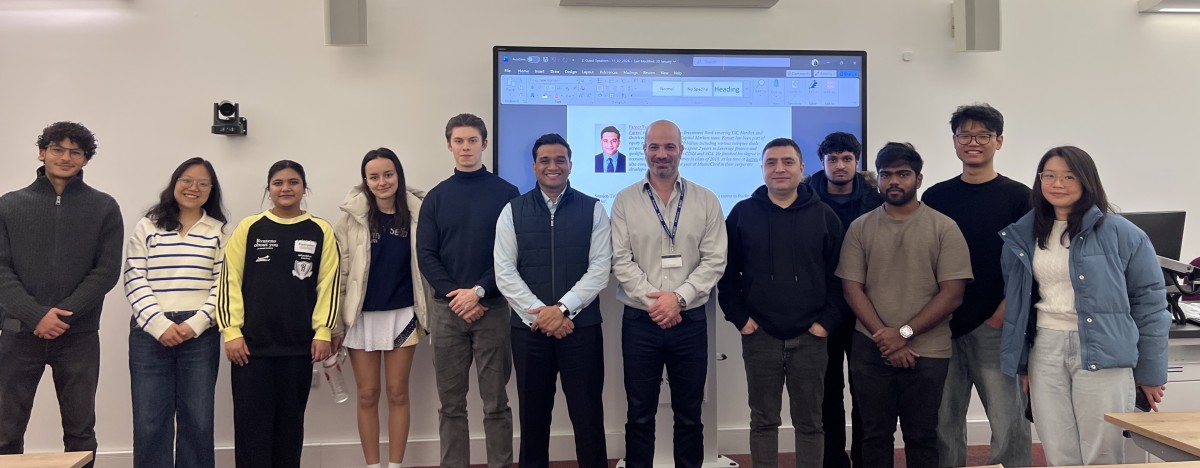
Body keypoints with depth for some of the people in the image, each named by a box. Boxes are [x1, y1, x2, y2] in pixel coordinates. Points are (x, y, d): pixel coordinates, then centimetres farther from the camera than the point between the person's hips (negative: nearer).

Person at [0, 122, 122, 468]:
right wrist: (36, 315, -14)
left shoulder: (104, 208, 4)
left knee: (80, 431, 7)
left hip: (79, 336, -1)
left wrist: (64, 313, -14)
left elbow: (107, 271, -3)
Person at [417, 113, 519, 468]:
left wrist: (479, 292, -14)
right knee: (451, 404, 8)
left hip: (493, 308, -2)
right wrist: (455, 295, -10)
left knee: (496, 403, 4)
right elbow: (425, 256, 3)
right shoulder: (436, 197, 9)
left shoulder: (506, 194, 2)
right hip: (446, 310, 2)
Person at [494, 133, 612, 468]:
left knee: (588, 417, 4)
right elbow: (505, 273, -2)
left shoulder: (593, 210, 4)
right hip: (529, 328, 1)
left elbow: (600, 270, -4)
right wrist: (540, 314, -11)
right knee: (533, 416, 12)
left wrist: (563, 309, -14)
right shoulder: (513, 211, 6)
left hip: (581, 327, -1)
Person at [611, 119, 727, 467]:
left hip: (690, 320, 1)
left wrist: (678, 298, -13)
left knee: (689, 414, 12)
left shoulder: (706, 201, 3)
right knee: (640, 413, 10)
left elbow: (714, 260, -2)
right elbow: (621, 261, -4)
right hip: (640, 320, 0)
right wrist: (653, 302, -13)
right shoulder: (625, 200, 2)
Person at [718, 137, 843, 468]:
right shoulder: (742, 213, 2)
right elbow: (727, 273, 4)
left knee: (809, 421, 11)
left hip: (810, 336, 0)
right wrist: (739, 318, -3)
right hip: (759, 336, 0)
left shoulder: (824, 216, 4)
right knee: (763, 420, 10)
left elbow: (839, 275, 4)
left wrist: (827, 321, -3)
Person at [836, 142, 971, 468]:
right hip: (870, 351, 2)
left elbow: (952, 294, -7)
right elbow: (852, 288, 0)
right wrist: (884, 337, -11)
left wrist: (904, 333, -13)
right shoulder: (860, 228, 5)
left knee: (922, 438, 10)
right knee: (875, 434, 11)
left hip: (928, 353, -1)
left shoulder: (944, 228, -1)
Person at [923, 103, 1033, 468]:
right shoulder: (935, 197, 9)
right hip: (942, 326, 3)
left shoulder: (1018, 197, 3)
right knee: (944, 424, 9)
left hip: (995, 326, -2)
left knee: (1008, 422, 1)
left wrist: (1003, 315, -10)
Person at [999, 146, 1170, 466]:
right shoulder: (1022, 236, 8)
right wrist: (1021, 363, 13)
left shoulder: (1121, 233, -4)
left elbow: (1150, 301, -1)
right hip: (1045, 352, 4)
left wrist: (1151, 372, -1)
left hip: (1102, 353, -3)